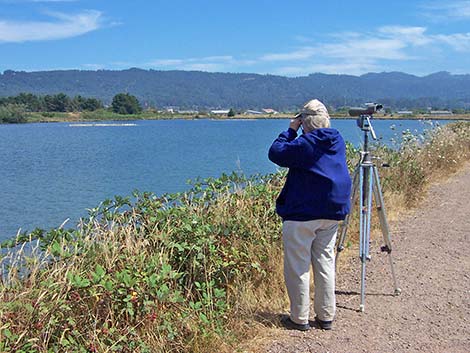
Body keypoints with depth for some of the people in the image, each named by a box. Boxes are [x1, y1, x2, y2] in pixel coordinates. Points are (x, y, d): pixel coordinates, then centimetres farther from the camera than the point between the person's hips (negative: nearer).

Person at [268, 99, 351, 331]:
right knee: (325, 263, 12)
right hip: (333, 212, 7)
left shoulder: (304, 144, -15)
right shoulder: (338, 141, 7)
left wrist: (291, 130, 0)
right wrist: (296, 133, 13)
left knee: (298, 266, 3)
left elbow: (276, 153, -7)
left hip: (302, 213, -7)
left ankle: (300, 318, 10)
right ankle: (326, 316, 19)